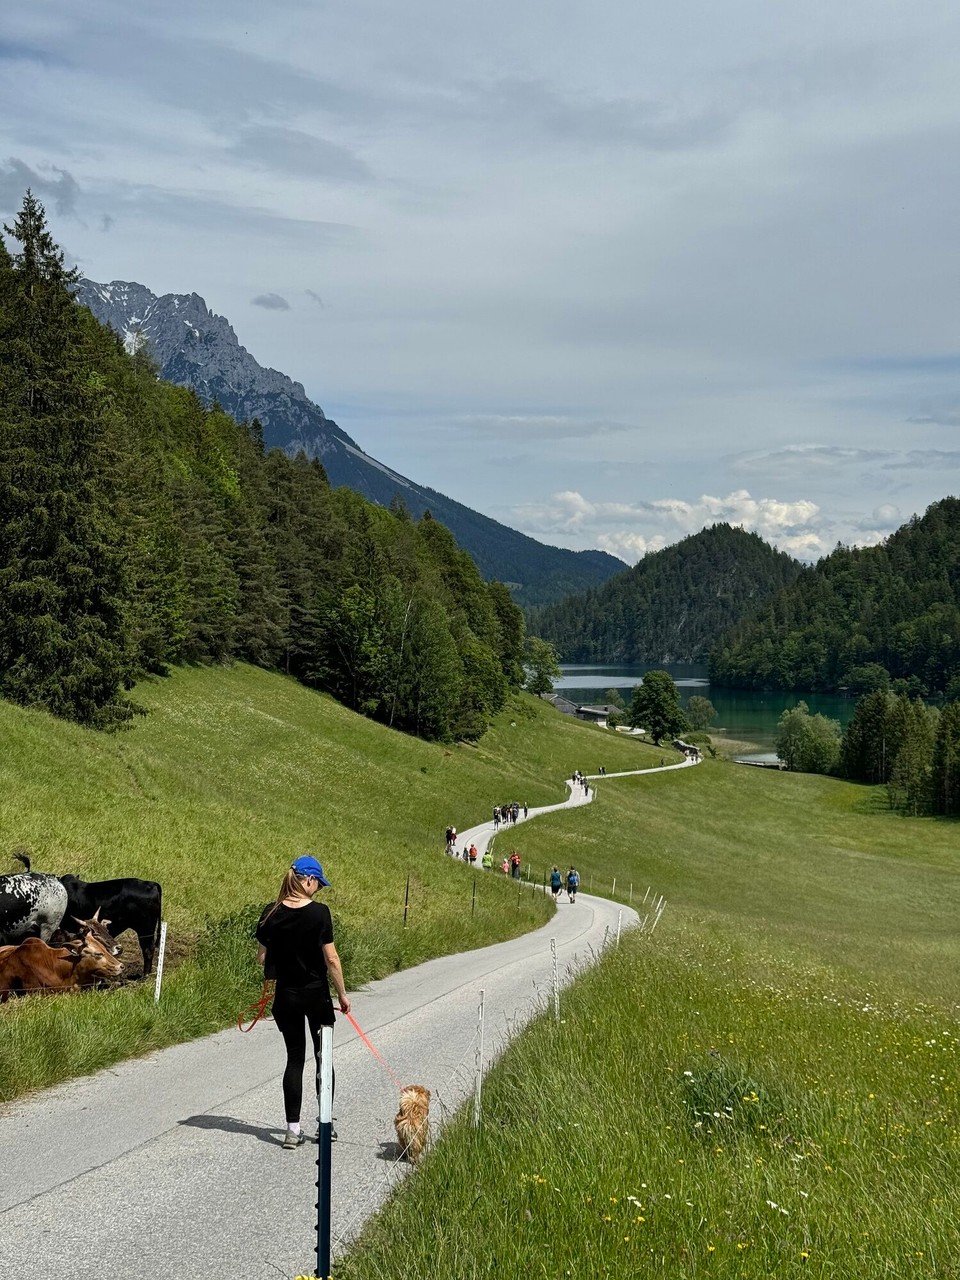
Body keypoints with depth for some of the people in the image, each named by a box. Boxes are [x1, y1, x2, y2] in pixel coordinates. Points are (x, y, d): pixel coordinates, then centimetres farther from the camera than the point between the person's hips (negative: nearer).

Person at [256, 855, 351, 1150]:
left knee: (294, 1059, 11)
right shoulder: (319, 912, -15)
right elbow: (331, 958, -14)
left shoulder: (271, 913, -5)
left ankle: (293, 1130, 8)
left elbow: (262, 957, 1)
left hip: (286, 996, 3)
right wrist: (342, 994, -3)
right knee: (323, 1057, 14)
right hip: (317, 995, -2)